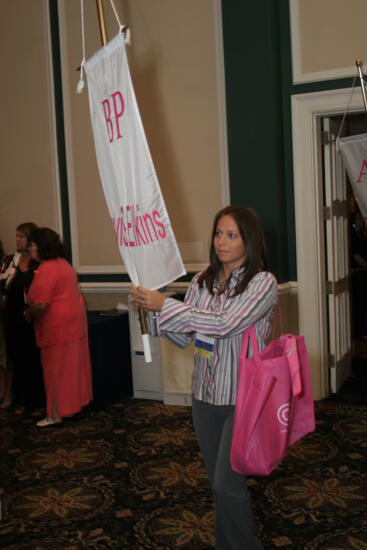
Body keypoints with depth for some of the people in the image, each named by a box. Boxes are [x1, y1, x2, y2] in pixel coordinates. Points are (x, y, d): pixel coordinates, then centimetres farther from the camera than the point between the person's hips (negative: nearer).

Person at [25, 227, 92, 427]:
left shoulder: (46, 270, -20)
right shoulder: (63, 263, 11)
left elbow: (40, 305, -24)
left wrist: (28, 315, -5)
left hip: (58, 327, -9)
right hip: (73, 321, 9)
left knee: (57, 370, 0)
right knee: (71, 367, 16)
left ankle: (56, 414, 8)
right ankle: (74, 404, 26)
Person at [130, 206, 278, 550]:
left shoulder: (263, 282, -12)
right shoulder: (202, 282, 4)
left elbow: (225, 324, -25)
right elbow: (183, 337, 5)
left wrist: (164, 305, -22)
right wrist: (151, 309, -11)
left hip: (243, 399, -5)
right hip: (205, 397, 5)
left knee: (226, 485, -5)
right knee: (219, 484, 17)